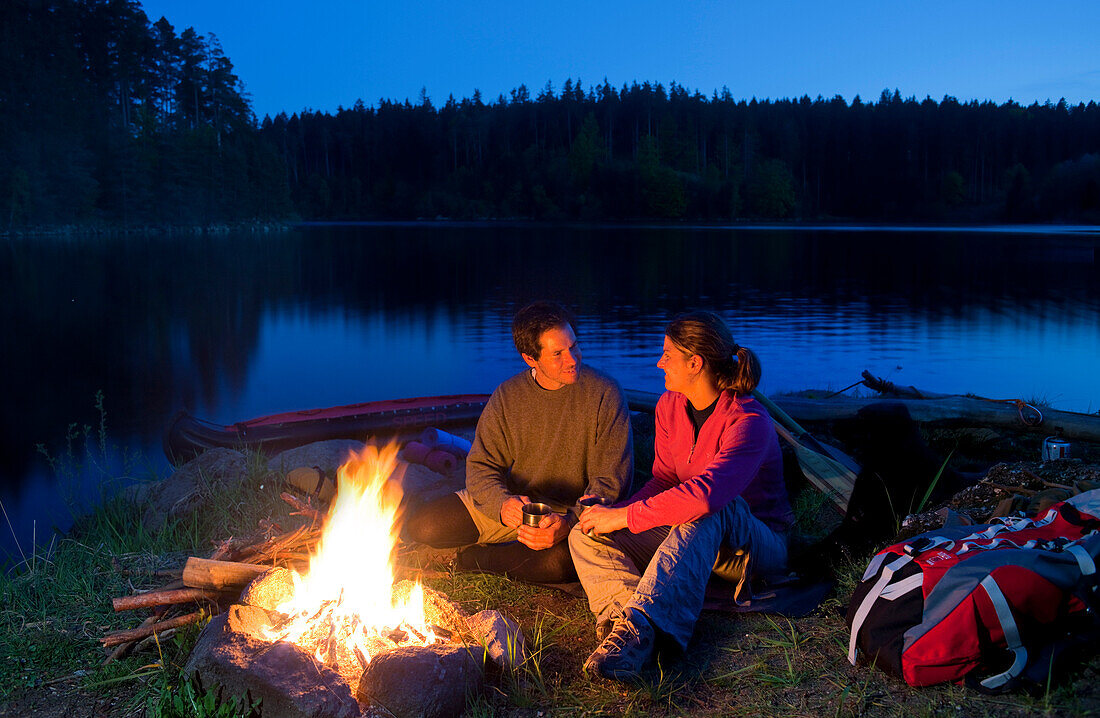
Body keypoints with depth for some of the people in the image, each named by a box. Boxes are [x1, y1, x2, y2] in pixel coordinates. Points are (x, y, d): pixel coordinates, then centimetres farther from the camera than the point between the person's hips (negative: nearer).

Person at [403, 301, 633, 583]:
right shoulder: (507, 396, -1)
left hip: (570, 513, -3)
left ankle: (473, 557, -9)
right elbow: (481, 465, -1)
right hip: (510, 503, 3)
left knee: (561, 562, -38)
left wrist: (570, 523, -29)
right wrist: (502, 503, -25)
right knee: (421, 527, -12)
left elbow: (610, 480, -12)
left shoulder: (604, 393, -11)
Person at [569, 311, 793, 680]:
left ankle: (639, 622, -52)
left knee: (708, 508, -41)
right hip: (687, 538, 7)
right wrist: (614, 510, -16)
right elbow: (663, 480, 4)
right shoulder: (669, 406, 2)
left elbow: (706, 493, -39)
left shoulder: (748, 420, -24)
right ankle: (623, 618, -41)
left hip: (757, 546, -6)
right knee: (586, 536, -13)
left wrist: (626, 516, -35)